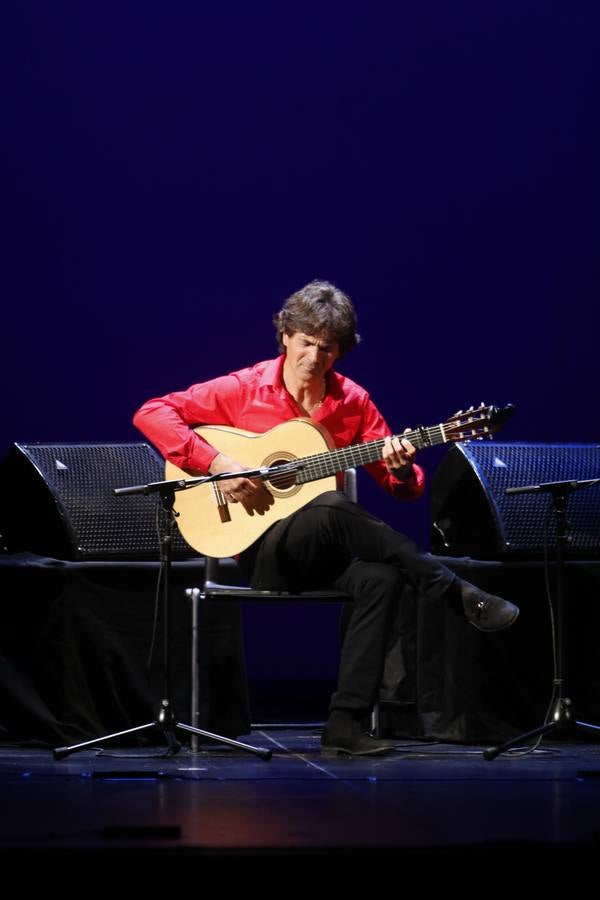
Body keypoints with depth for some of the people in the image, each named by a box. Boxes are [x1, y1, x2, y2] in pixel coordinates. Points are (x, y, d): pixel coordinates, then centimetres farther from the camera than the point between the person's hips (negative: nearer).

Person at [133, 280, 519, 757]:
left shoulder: (353, 402, 6)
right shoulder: (244, 390, -3)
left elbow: (406, 489, 8)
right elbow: (151, 414, -7)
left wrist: (402, 470, -18)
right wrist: (216, 463, -19)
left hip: (323, 555, 4)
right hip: (262, 551, -4)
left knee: (382, 578, -31)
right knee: (333, 508, -35)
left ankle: (346, 725, -30)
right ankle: (459, 595, -28)